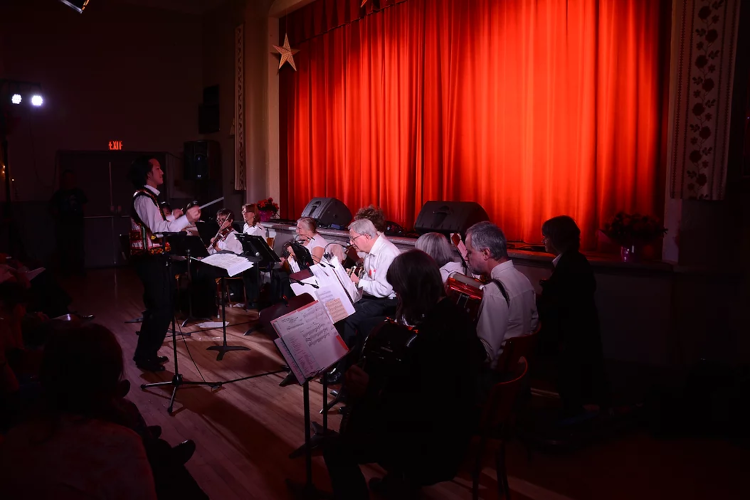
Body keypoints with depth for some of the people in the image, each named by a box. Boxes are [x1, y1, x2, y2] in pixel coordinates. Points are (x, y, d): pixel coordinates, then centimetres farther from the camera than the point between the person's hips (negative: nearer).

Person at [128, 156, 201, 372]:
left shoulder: (148, 197, 17)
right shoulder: (143, 198, -16)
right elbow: (159, 229, -25)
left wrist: (173, 217, 16)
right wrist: (186, 218, -28)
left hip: (154, 258, 10)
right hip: (150, 260, -10)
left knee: (160, 306, 15)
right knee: (161, 308, -7)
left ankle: (148, 352, 25)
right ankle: (144, 356, 4)